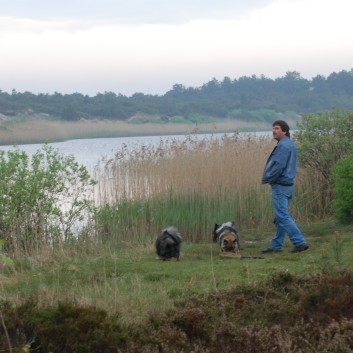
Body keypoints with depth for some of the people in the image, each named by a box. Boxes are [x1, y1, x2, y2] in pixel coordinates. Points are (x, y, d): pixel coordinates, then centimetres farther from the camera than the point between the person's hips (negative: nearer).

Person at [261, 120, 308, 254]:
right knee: (280, 217, 14)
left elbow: (278, 166, -23)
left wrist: (266, 179, -9)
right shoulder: (289, 145, 16)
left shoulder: (283, 146, -17)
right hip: (287, 184, 10)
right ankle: (276, 245, 19)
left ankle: (299, 242, -13)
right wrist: (269, 178, 13)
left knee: (282, 216, -10)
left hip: (280, 186, -10)